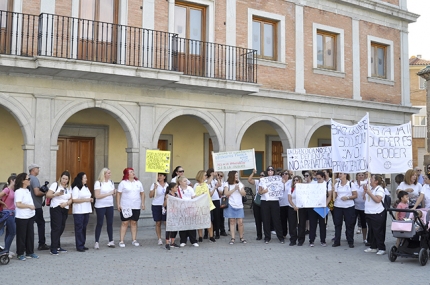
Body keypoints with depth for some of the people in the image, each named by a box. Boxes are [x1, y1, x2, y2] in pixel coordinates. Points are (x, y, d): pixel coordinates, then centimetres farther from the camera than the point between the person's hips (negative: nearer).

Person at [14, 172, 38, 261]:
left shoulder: (27, 190, 12)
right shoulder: (19, 191, -15)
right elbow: (18, 204, -24)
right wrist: (29, 206, -19)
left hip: (30, 216, 8)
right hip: (22, 218, -8)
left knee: (30, 234, 11)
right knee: (21, 236, 2)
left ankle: (30, 252, 20)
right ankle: (20, 254, 12)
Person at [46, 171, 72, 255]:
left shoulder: (69, 188, 13)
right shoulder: (55, 185, -4)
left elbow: (71, 199, 10)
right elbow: (48, 195, -11)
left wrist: (66, 203, -10)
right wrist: (57, 194, -25)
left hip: (65, 210, 6)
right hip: (56, 209, -6)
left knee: (61, 228, 8)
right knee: (56, 228, -9)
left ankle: (58, 246, 19)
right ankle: (53, 248, -6)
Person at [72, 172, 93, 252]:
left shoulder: (86, 188, 17)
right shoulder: (76, 188, -9)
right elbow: (74, 200, -17)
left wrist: (90, 199, 5)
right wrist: (85, 200, -18)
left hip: (86, 210, 8)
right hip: (78, 212, -8)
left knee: (84, 228, 9)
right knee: (79, 228, -4)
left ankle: (82, 244, 16)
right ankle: (79, 246, 0)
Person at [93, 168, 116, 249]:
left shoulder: (111, 182, 9)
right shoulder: (98, 183, -9)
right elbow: (97, 196, -16)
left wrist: (114, 193, -5)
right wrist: (108, 194, -17)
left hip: (110, 206, 5)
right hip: (100, 206, -5)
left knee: (110, 223, 5)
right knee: (99, 224, 0)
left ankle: (111, 241, 12)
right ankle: (97, 242, 7)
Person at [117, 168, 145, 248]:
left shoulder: (138, 182, 10)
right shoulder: (123, 183, -2)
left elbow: (142, 193, 13)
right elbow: (119, 194, -3)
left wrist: (143, 203, 5)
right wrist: (118, 204, -10)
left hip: (136, 207, 3)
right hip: (125, 207, -3)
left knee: (134, 223, 8)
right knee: (124, 223, -2)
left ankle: (134, 240, 16)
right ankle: (121, 241, 3)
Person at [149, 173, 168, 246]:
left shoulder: (167, 185, 8)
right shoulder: (154, 184, -2)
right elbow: (150, 196, -9)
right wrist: (154, 188, -20)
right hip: (156, 206, -1)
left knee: (166, 222, -5)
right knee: (158, 223, 3)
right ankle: (159, 239, 11)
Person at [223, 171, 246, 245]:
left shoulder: (240, 184, 11)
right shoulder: (227, 184, 2)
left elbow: (244, 194, 5)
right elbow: (226, 194, -9)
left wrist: (239, 189, -12)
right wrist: (234, 189, -14)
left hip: (239, 206, 2)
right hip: (230, 205, -2)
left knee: (240, 222, -4)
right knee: (232, 222, 0)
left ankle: (241, 237, 9)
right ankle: (233, 238, 4)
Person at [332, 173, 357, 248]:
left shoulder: (351, 184, -1)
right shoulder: (337, 184, 7)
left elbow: (355, 195, -2)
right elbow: (334, 194, 6)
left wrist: (347, 197, -17)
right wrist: (333, 198, -14)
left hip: (349, 207, -2)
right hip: (338, 206, 3)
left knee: (349, 225, 3)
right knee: (337, 224, 5)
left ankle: (350, 242, 13)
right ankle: (336, 241, 12)